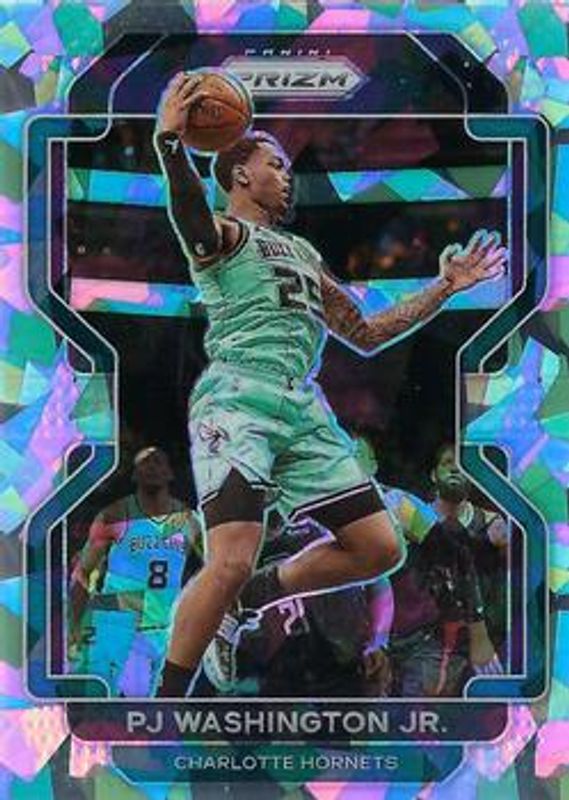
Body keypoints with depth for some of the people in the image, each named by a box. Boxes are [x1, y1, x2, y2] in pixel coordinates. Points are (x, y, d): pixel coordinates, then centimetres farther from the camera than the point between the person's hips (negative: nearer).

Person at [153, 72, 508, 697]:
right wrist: (169, 144, -37)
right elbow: (191, 224, -22)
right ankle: (164, 704, -4)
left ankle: (264, 588, 26)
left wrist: (446, 287, 28)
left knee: (380, 550, 5)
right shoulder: (222, 233, 6)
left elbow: (365, 334, 30)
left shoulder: (302, 252, 29)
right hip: (237, 400, -7)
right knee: (230, 564, -21)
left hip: (304, 409, 7)